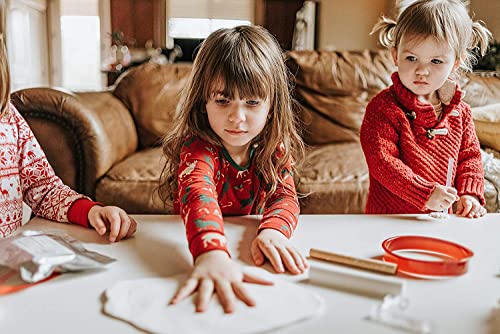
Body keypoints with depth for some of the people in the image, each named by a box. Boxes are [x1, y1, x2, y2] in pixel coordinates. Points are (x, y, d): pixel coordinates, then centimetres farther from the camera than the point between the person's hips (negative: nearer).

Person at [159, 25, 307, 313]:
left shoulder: (275, 147, -3)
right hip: (197, 247, -3)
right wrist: (212, 253, -57)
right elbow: (198, 193, -37)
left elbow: (285, 196, -13)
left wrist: (272, 230, -36)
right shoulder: (197, 148, -19)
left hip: (248, 245, 3)